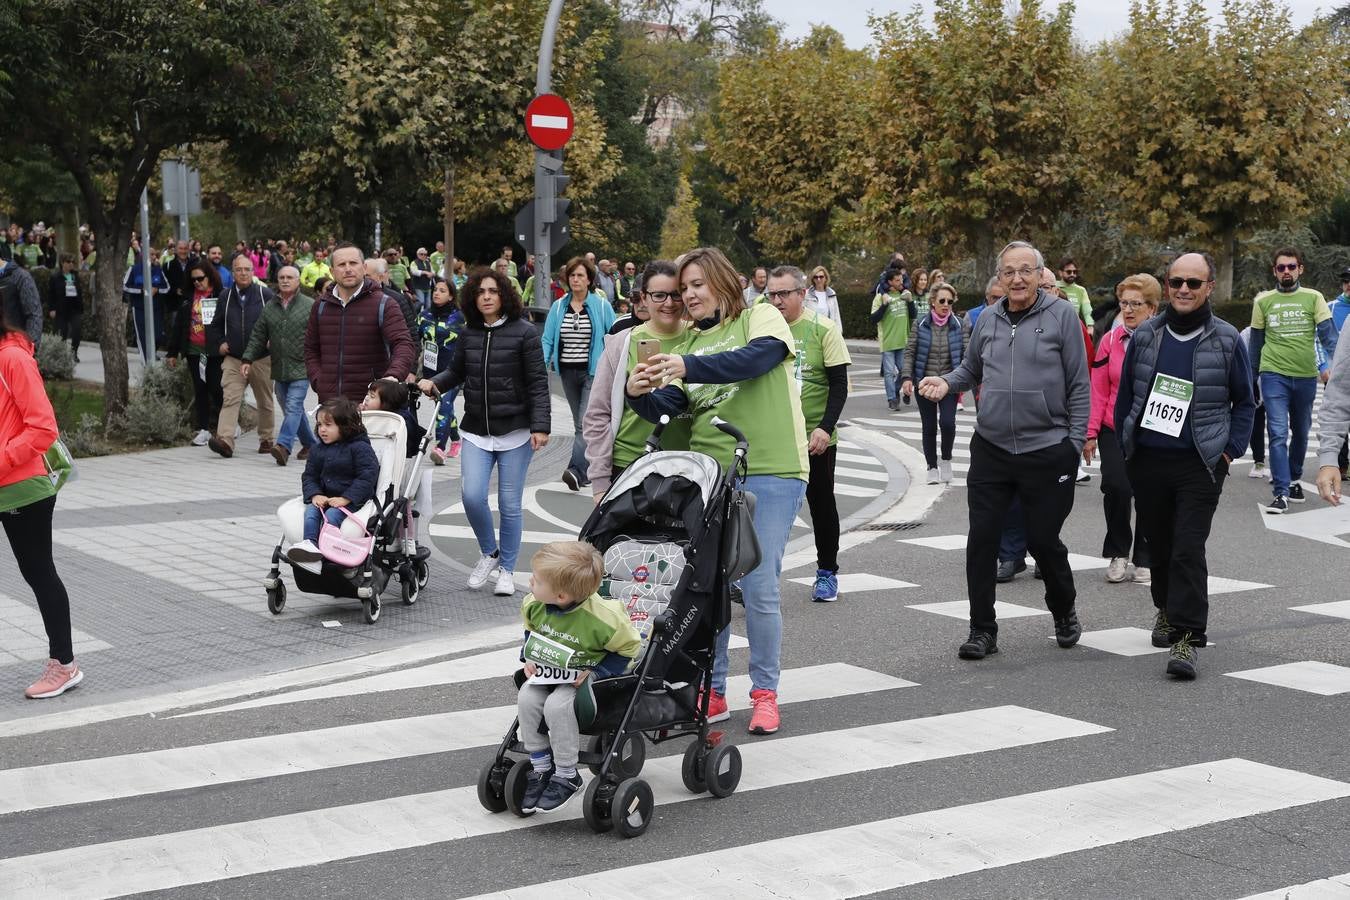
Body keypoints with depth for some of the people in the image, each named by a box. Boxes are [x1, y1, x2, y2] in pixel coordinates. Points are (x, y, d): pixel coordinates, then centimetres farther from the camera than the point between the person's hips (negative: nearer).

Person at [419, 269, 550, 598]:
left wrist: (540, 426, -14)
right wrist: (434, 384, 0)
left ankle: (507, 569, 19)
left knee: (510, 503, 3)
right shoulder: (468, 334, 7)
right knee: (472, 496, -10)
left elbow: (537, 382, -7)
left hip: (514, 432, -3)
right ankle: (489, 553, 17)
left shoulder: (524, 332, -6)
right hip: (476, 431, 3)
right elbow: (457, 372, 20)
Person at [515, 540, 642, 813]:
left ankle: (567, 776, -12)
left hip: (587, 674, -6)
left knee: (557, 706, -30)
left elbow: (629, 647, -13)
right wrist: (529, 659, -2)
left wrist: (595, 673, -20)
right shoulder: (535, 605, -11)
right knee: (526, 699, -20)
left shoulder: (602, 618, -29)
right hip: (548, 672, 6)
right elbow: (530, 630, 14)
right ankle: (540, 767, -2)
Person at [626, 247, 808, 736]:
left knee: (759, 588, -5)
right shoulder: (692, 343, 16)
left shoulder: (761, 318, 1)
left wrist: (688, 367, -32)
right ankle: (712, 692, 17)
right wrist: (640, 394, -15)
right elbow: (665, 409, 7)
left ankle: (765, 693, 9)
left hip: (769, 474, -5)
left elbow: (754, 359, -21)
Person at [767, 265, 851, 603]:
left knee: (822, 505, 10)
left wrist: (825, 428, -17)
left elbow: (839, 384, -6)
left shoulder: (823, 329, -5)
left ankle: (827, 573, 23)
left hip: (815, 439, -2)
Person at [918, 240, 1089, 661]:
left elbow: (1079, 384, -3)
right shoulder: (988, 319, 7)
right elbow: (970, 367, 21)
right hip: (990, 449, 4)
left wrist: (1076, 441, -6)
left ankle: (1064, 614, 33)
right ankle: (982, 630, 12)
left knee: (1044, 540, 6)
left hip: (1047, 450, -3)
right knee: (981, 540, 1)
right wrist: (946, 382, 0)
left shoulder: (1062, 315, -4)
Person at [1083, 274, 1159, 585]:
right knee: (1116, 487, -16)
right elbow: (1098, 391, 4)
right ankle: (1117, 554, 3)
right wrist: (1091, 433, 0)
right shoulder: (1110, 340, 2)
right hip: (1114, 431, 1)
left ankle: (1145, 560, 20)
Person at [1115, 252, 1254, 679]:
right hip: (1147, 462, 3)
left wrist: (1231, 449, -3)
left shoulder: (1227, 340, 0)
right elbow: (1125, 394, 11)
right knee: (1158, 544, 14)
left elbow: (1243, 401, 8)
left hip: (1200, 465, -3)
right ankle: (1166, 608, 38)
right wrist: (1123, 447, 6)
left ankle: (1186, 637, -10)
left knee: (1188, 549, -11)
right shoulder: (1145, 335, 5)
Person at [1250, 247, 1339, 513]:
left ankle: (1293, 479, 36)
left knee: (1301, 433, 16)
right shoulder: (1263, 301, 3)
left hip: (1306, 376, 2)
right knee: (1278, 434, -12)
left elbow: (1327, 334, -5)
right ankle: (1281, 493, -13)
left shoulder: (1313, 298, 1)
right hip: (1274, 375, -1)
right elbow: (1256, 342, 12)